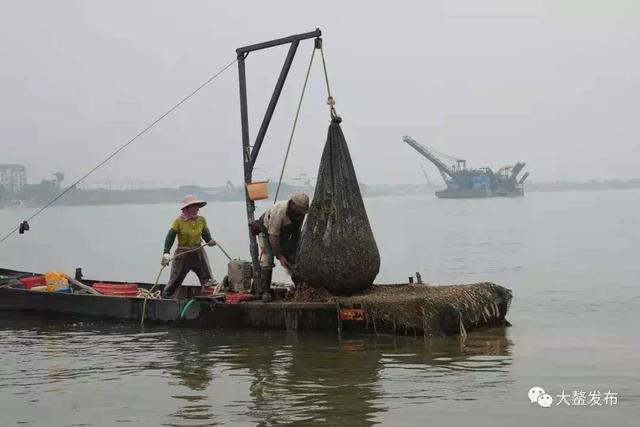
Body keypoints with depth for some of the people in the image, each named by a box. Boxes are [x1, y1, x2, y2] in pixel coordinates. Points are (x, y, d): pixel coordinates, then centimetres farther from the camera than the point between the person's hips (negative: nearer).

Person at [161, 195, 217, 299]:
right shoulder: (179, 221, -10)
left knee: (208, 280, -3)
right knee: (175, 281, 7)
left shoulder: (201, 220, 2)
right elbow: (170, 237, -14)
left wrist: (210, 241, -14)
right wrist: (166, 253, -26)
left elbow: (206, 234, 9)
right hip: (182, 254, -3)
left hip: (198, 253, 3)